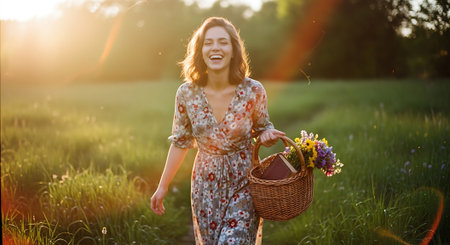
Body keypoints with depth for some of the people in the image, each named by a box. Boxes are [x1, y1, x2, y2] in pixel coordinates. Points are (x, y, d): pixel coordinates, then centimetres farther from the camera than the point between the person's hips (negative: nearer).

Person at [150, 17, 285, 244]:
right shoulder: (187, 93, -9)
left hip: (243, 183, -2)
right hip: (206, 185, 2)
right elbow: (180, 142, 3)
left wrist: (267, 135, -18)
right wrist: (163, 186, 5)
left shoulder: (253, 91, -13)